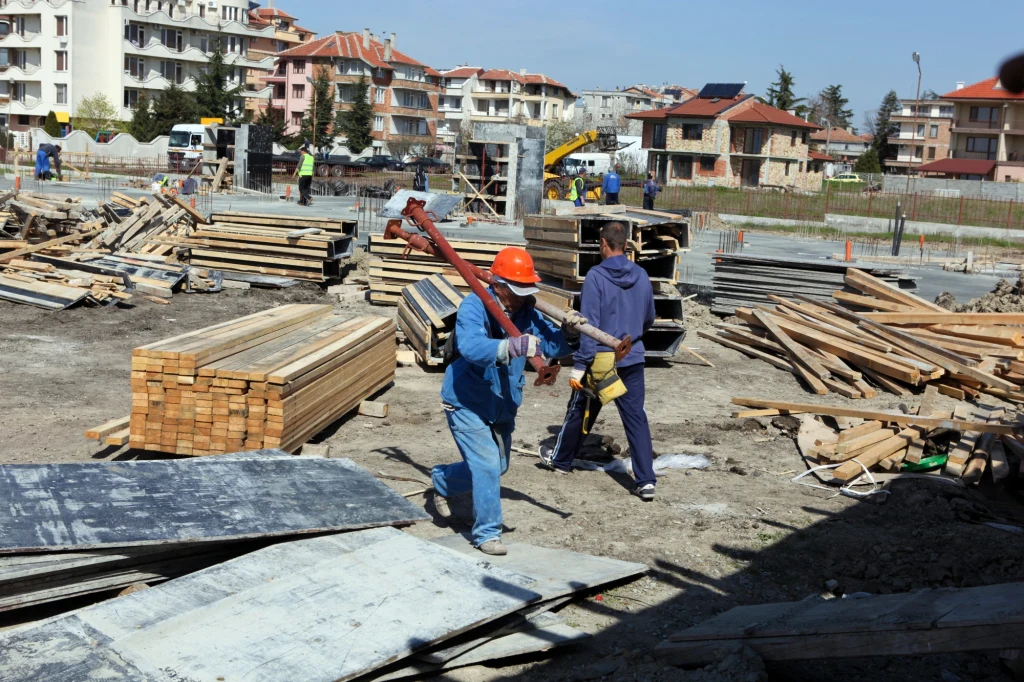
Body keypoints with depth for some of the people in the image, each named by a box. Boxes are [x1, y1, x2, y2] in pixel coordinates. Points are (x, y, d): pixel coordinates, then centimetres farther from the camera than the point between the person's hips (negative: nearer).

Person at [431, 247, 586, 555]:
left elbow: (552, 345, -5)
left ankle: (441, 479, 45)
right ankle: (487, 533, 2)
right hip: (467, 403, -7)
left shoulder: (526, 313, -6)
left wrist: (568, 332, -28)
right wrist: (510, 347, -60)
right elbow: (471, 346, -43)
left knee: (497, 466, 21)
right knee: (487, 464, -14)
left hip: (502, 405, 7)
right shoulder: (473, 306, -24)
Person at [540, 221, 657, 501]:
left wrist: (579, 366, -15)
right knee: (636, 417, 4)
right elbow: (649, 319, 14)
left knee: (580, 411, 15)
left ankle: (561, 459, 36)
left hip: (601, 359, -3)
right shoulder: (642, 276, 2)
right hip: (633, 358, 4)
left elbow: (589, 325, -17)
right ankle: (646, 481, -1)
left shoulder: (596, 276, -14)